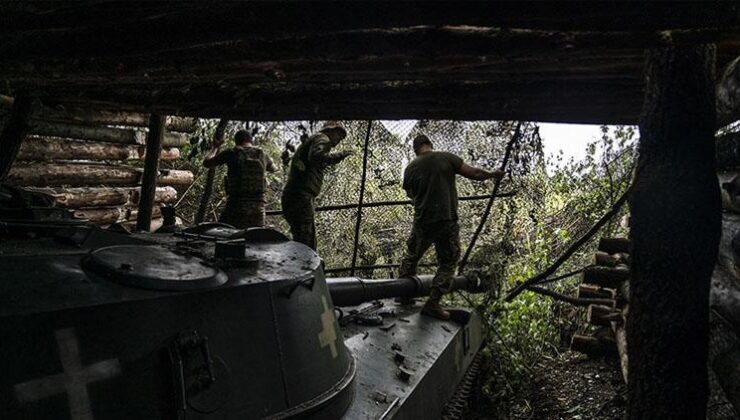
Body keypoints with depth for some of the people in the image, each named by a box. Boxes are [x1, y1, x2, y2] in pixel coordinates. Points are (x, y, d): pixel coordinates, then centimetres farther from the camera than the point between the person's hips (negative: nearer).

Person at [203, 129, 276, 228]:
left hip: (236, 203, -3)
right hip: (258, 205, 3)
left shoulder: (231, 153, -3)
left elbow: (206, 163, 8)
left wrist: (215, 147, 26)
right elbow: (273, 169, 29)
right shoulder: (261, 154, 7)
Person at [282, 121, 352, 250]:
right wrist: (339, 155, -12)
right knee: (303, 242, -15)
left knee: (310, 244, 10)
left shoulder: (311, 140, 31)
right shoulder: (322, 138, 2)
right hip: (300, 196, -10)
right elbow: (316, 156, -21)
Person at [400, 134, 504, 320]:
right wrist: (493, 175, 16)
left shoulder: (410, 169, 3)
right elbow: (475, 174, -2)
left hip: (422, 222, 2)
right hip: (447, 221, -2)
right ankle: (432, 304, 7)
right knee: (447, 263, 11)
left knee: (411, 257, 22)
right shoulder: (447, 158, -4)